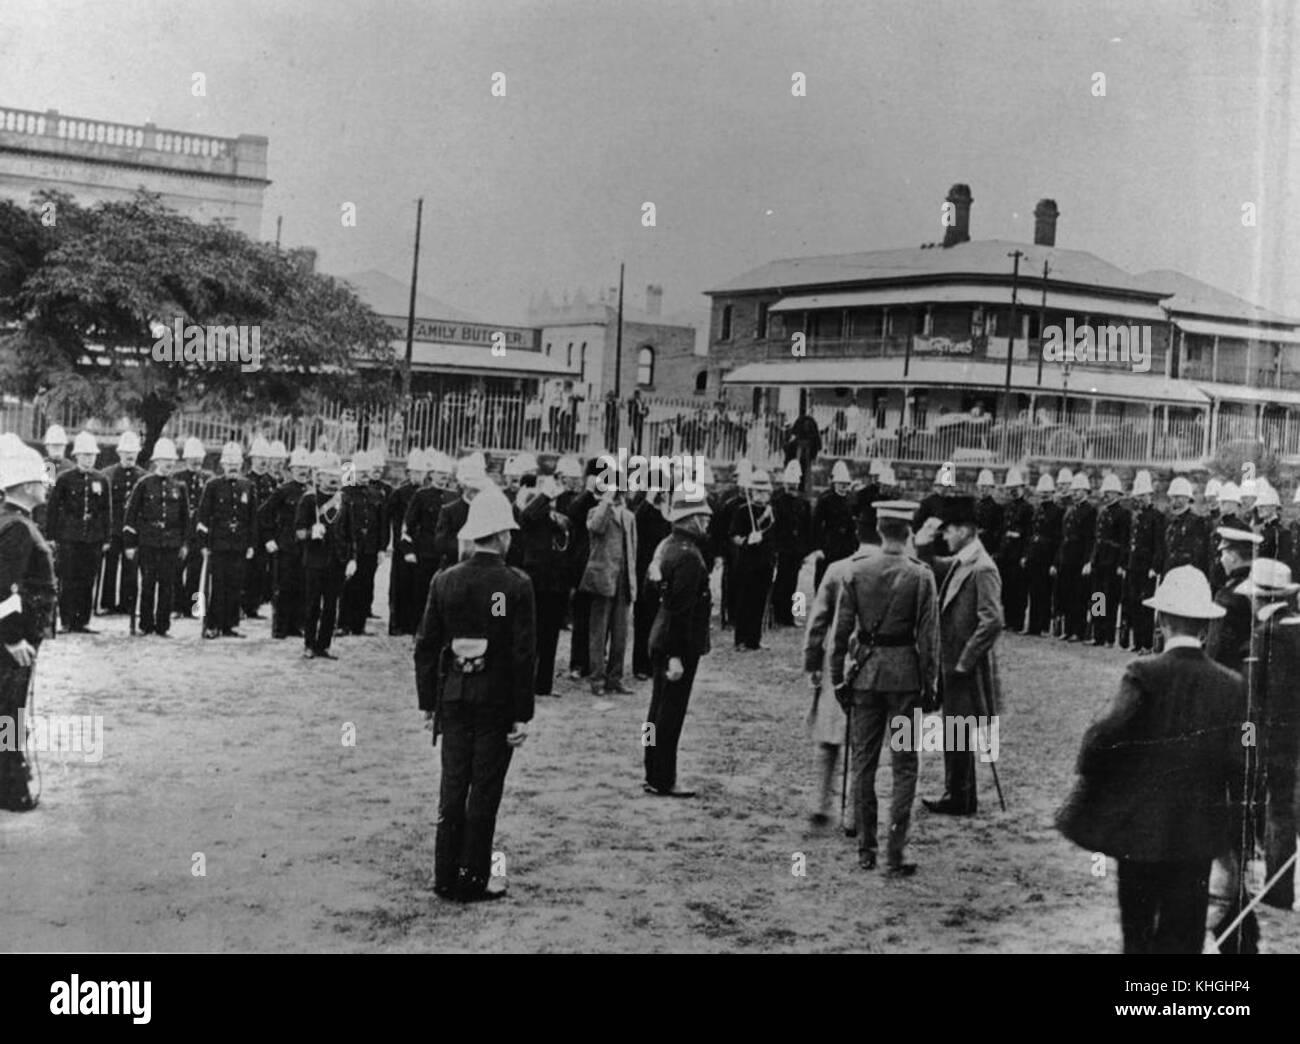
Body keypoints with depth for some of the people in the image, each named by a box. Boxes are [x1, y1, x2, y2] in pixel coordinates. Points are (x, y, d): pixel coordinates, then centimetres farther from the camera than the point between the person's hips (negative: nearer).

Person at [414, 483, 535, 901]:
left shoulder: (445, 580, 0)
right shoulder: (516, 584, -10)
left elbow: (426, 645, 4)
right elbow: (524, 653, -12)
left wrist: (428, 700, 12)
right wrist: (522, 714, -7)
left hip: (453, 698, 3)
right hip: (497, 701, -3)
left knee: (452, 787, 10)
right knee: (484, 791, 5)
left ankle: (446, 877, 14)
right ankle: (472, 879, 9)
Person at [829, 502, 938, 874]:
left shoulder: (856, 571, -2)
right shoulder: (921, 576, -7)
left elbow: (842, 629, -1)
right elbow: (928, 636, -7)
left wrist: (838, 677, 6)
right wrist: (930, 683, 1)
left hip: (866, 672, 2)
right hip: (906, 674, -2)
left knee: (863, 762, 11)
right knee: (905, 765, 5)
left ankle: (865, 850, 16)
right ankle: (895, 854, 3)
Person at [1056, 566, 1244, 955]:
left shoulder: (1146, 674, -14)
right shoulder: (1232, 685, -4)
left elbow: (1106, 735, -23)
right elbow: (1236, 761, -1)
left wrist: (1089, 774, -5)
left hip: (1139, 826, -2)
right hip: (1199, 833, 2)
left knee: (1137, 928, 14)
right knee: (1181, 937, 9)